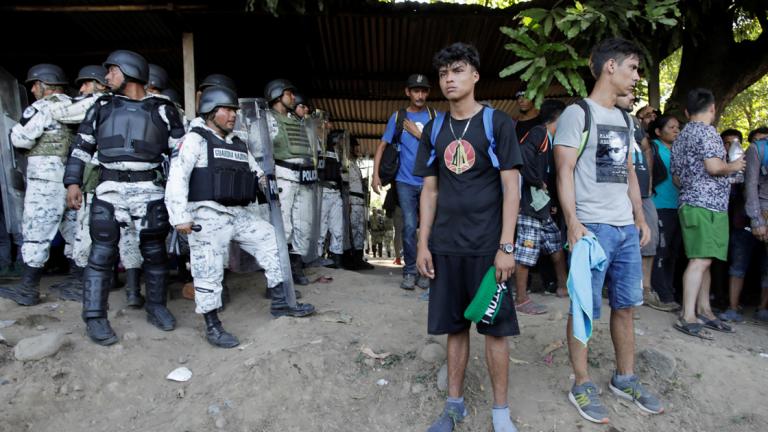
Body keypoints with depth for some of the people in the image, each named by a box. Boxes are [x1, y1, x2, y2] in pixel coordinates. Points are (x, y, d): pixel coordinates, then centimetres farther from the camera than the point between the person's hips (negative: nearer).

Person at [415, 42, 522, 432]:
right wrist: (423, 244, 5)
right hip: (445, 247, 4)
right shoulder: (434, 130, 10)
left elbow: (511, 187, -5)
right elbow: (430, 190, 11)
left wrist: (506, 246, -12)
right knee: (455, 326, 12)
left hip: (487, 245, -3)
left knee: (494, 328, 5)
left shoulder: (497, 122, -1)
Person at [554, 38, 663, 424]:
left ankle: (625, 378, 30)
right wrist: (573, 224, -21)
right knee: (585, 309, 0)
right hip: (592, 227, -8)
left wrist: (641, 218, 16)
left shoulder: (625, 120, 18)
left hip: (626, 228, 8)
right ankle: (582, 385, 13)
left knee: (625, 305, 15)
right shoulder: (577, 114, -6)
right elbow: (564, 172, -13)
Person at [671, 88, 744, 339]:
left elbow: (677, 176, 23)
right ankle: (687, 317, -14)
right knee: (701, 260, -12)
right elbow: (714, 166, -19)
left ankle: (704, 311, 18)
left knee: (703, 260, 13)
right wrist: (734, 166, -1)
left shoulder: (680, 137, 20)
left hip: (690, 203, 9)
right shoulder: (706, 131, -7)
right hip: (708, 204, -9)